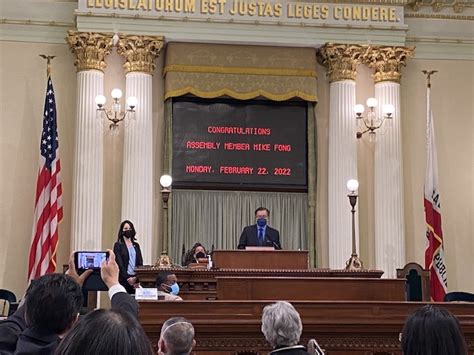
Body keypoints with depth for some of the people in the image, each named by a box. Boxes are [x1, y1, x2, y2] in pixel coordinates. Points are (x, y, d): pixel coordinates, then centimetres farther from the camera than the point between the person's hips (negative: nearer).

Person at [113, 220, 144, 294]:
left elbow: (140, 262, 8)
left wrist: (136, 278, -7)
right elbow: (119, 263, -6)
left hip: (136, 279, 4)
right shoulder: (118, 245, 2)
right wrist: (128, 278, -13)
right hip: (123, 279, -4)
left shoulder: (136, 245, 15)